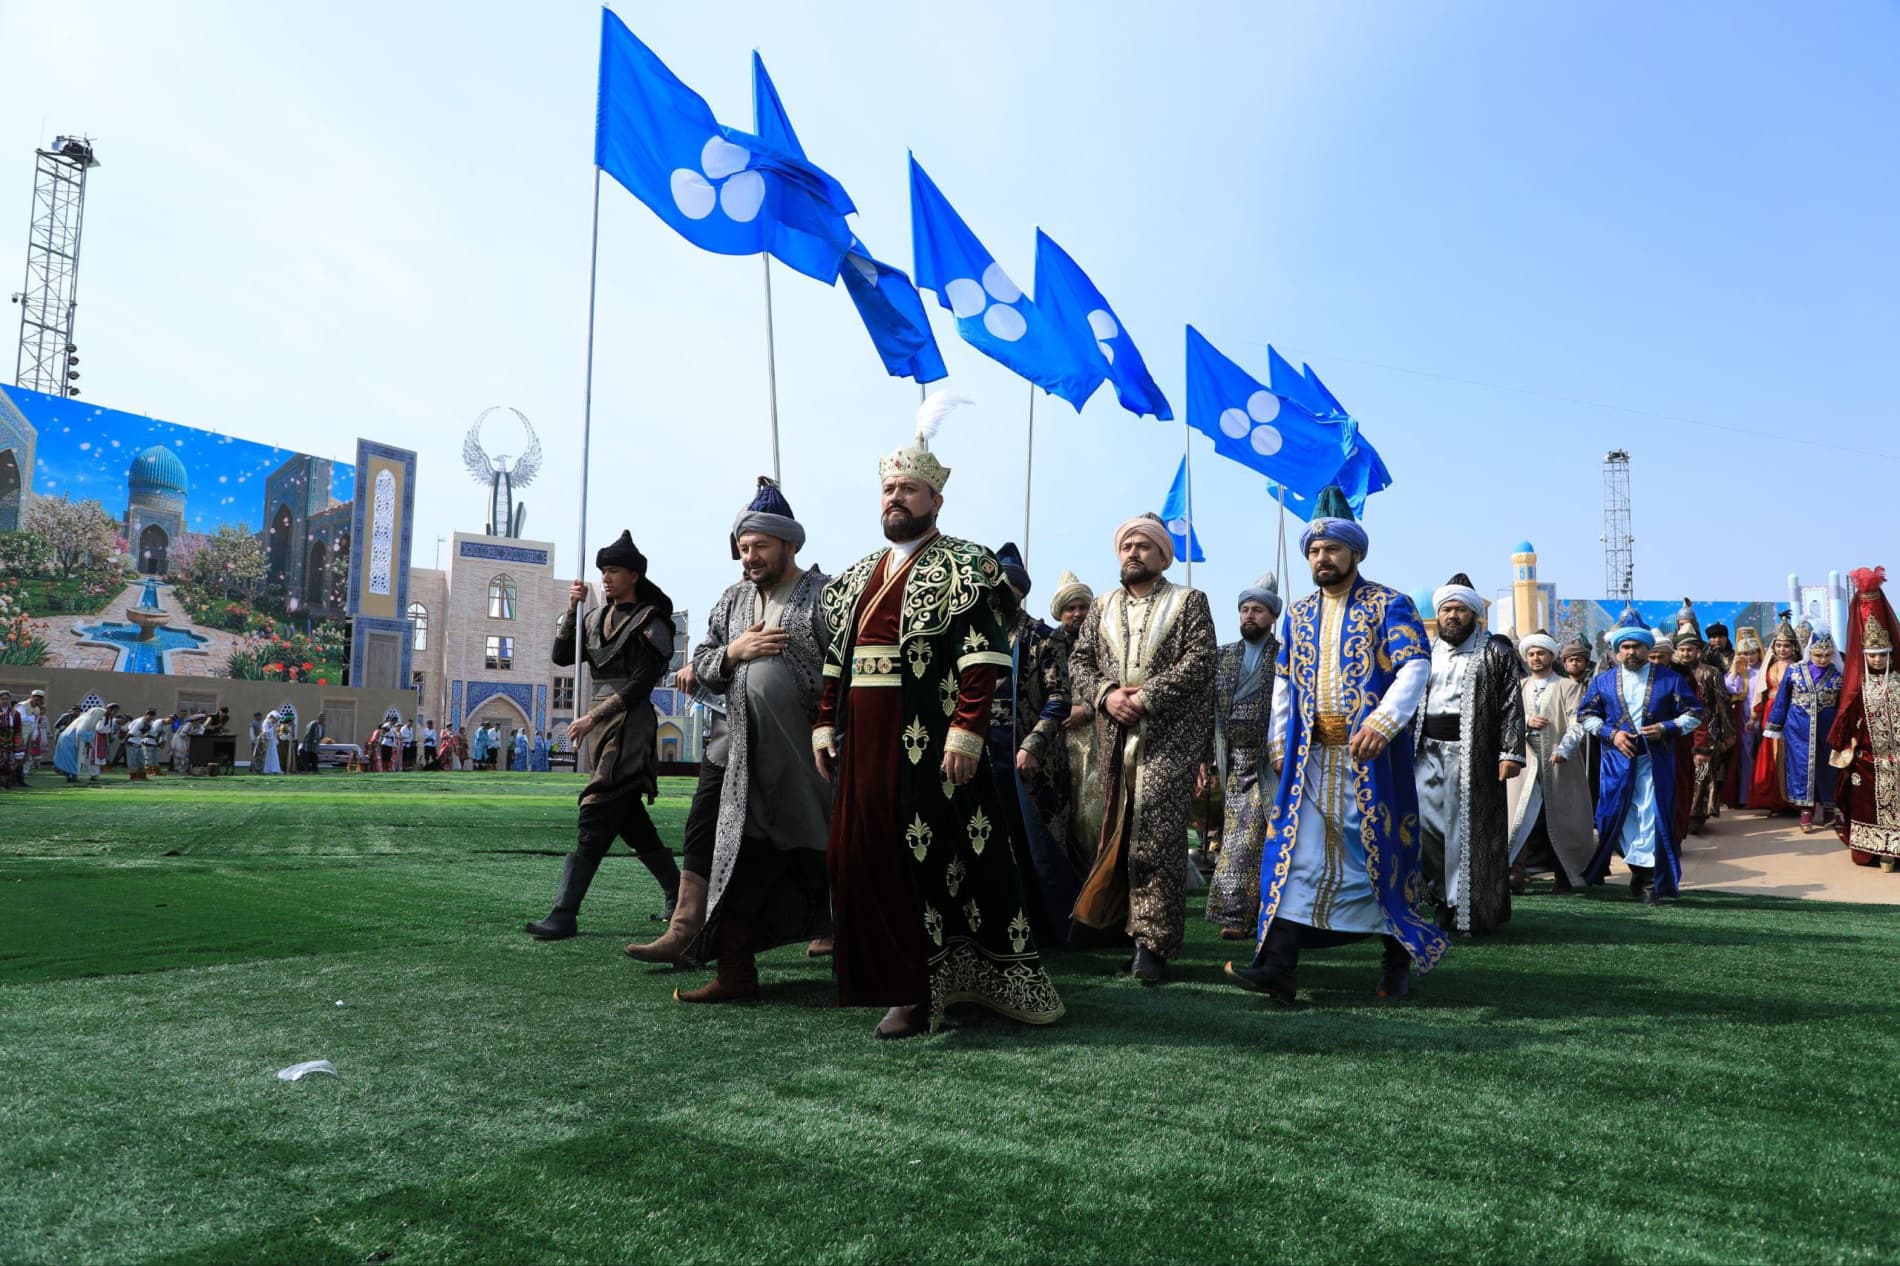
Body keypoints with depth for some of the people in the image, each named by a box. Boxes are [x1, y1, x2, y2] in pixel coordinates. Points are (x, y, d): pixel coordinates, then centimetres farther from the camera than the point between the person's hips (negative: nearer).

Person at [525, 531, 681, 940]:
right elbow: (563, 657, 10)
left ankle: (565, 914, -15)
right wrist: (571, 610, 0)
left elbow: (641, 683, -12)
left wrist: (594, 716, -16)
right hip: (603, 724, 8)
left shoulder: (651, 621, -5)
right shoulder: (598, 618, 16)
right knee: (629, 818, 11)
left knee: (596, 817, -14)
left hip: (630, 724, -8)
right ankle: (679, 896, 23)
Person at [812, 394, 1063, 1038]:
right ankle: (897, 981, 20)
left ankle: (924, 988, 12)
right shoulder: (857, 575, 19)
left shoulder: (964, 567, -2)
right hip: (863, 740, 7)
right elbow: (836, 656, 20)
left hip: (930, 739, -7)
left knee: (934, 856, -2)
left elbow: (982, 658, -12)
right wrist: (825, 723, 12)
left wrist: (966, 729, -21)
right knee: (864, 855, 8)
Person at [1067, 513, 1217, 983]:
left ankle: (1153, 942, -6)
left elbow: (1200, 660, -7)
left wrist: (1146, 696, -15)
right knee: (1123, 835, 6)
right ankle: (1141, 932, 18)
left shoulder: (1189, 602, 6)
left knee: (1156, 838, -11)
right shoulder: (1101, 609, 18)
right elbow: (1079, 662, 11)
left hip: (1170, 736, -4)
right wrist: (1105, 694, -9)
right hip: (1116, 738, 5)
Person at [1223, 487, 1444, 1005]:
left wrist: (1383, 722, -26)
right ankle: (1278, 967, -6)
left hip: (1371, 753, -4)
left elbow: (1415, 667, -13)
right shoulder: (1299, 614, 15)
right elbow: (1284, 684, 21)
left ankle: (1398, 962, 20)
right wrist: (1279, 742, 13)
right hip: (1309, 755, 5)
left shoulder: (1389, 605, -1)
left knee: (1381, 853, 3)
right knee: (1294, 853, -4)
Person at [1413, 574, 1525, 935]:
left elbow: (1512, 706, -3)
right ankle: (1444, 892, 16)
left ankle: (1464, 907, 8)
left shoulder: (1496, 652, 2)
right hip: (1427, 751, 4)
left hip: (1472, 755, -4)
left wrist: (1511, 752, -12)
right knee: (1421, 823, -3)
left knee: (1465, 831, -2)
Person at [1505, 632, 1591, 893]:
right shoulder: (1519, 688, 16)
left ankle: (1563, 877, 14)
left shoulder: (1569, 687, 4)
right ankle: (1516, 873, -9)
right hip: (1526, 764, 2)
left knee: (1562, 821, 3)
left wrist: (1563, 750, -24)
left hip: (1560, 766, -2)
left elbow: (1577, 724, -8)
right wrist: (1526, 722, -11)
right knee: (1520, 820, -7)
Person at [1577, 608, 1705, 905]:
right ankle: (1637, 868, 23)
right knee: (1620, 816, 4)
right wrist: (1611, 733, -6)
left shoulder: (1670, 679, 3)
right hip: (1617, 761, 2)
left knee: (1653, 818, -4)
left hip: (1655, 761, -2)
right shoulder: (1603, 681, 6)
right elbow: (1587, 714, 11)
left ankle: (1651, 880, 4)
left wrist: (1666, 728, -12)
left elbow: (1693, 714, 5)